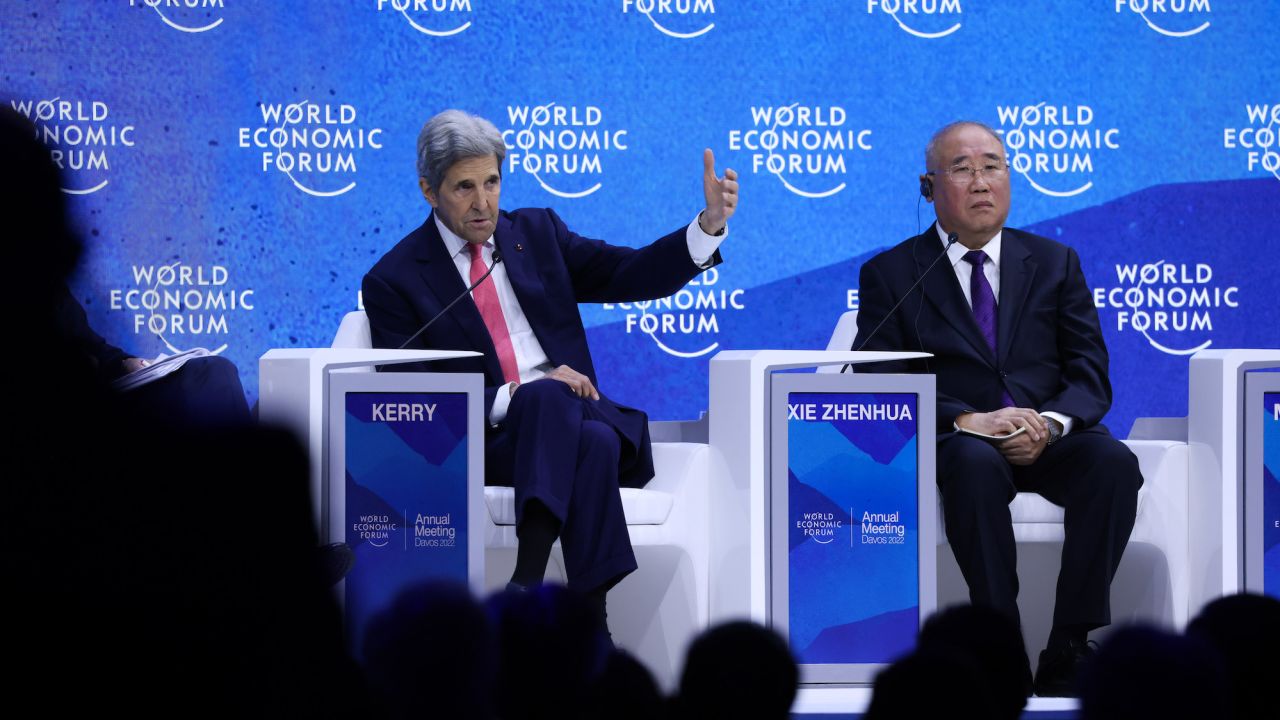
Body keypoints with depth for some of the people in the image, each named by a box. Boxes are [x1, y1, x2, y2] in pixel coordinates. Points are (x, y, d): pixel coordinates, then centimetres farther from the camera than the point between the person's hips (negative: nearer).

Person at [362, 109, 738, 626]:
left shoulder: (536, 232, 18)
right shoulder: (394, 281, 4)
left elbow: (633, 275, 11)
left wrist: (711, 223, -5)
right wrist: (512, 397, -17)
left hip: (569, 419, 3)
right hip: (486, 440, -3)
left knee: (597, 442, -34)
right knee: (543, 395, -37)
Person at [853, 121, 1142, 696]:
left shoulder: (1055, 264, 16)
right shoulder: (889, 274, 8)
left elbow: (1090, 377, 7)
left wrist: (1050, 423, -16)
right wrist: (965, 420, -21)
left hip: (1046, 439, 2)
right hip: (955, 440, -2)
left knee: (1113, 462, -31)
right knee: (975, 465, -38)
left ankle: (1069, 657, -28)